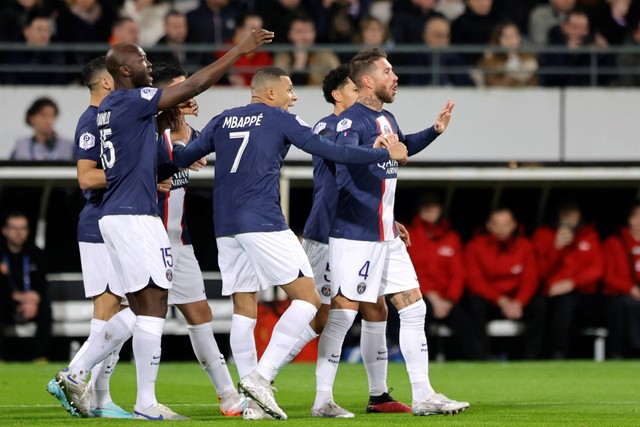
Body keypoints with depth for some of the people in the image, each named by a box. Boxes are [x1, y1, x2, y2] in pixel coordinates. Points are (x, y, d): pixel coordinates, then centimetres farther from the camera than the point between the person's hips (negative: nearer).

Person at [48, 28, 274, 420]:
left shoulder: (110, 106, 15)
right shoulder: (132, 101, -12)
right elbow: (193, 87, -13)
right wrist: (239, 51, -9)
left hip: (119, 215, 10)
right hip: (133, 216, -10)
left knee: (141, 309, 13)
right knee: (152, 306, -8)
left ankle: (75, 374, 15)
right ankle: (146, 403, -6)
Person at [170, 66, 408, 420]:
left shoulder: (221, 122, 16)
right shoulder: (280, 119, 2)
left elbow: (181, 158, 15)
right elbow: (331, 152, 0)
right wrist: (384, 154, 9)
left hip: (225, 228, 6)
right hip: (263, 223, -6)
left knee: (243, 310, 9)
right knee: (307, 298, -3)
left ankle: (252, 402, 5)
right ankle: (261, 377, -14)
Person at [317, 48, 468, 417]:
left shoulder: (387, 119, 15)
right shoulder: (352, 120, -14)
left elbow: (402, 147, 37)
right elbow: (340, 159, -31)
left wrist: (436, 130, 25)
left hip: (387, 236, 9)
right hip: (355, 236, -9)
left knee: (414, 309, 8)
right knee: (342, 314, -5)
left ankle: (423, 396, 13)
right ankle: (323, 398, 3)